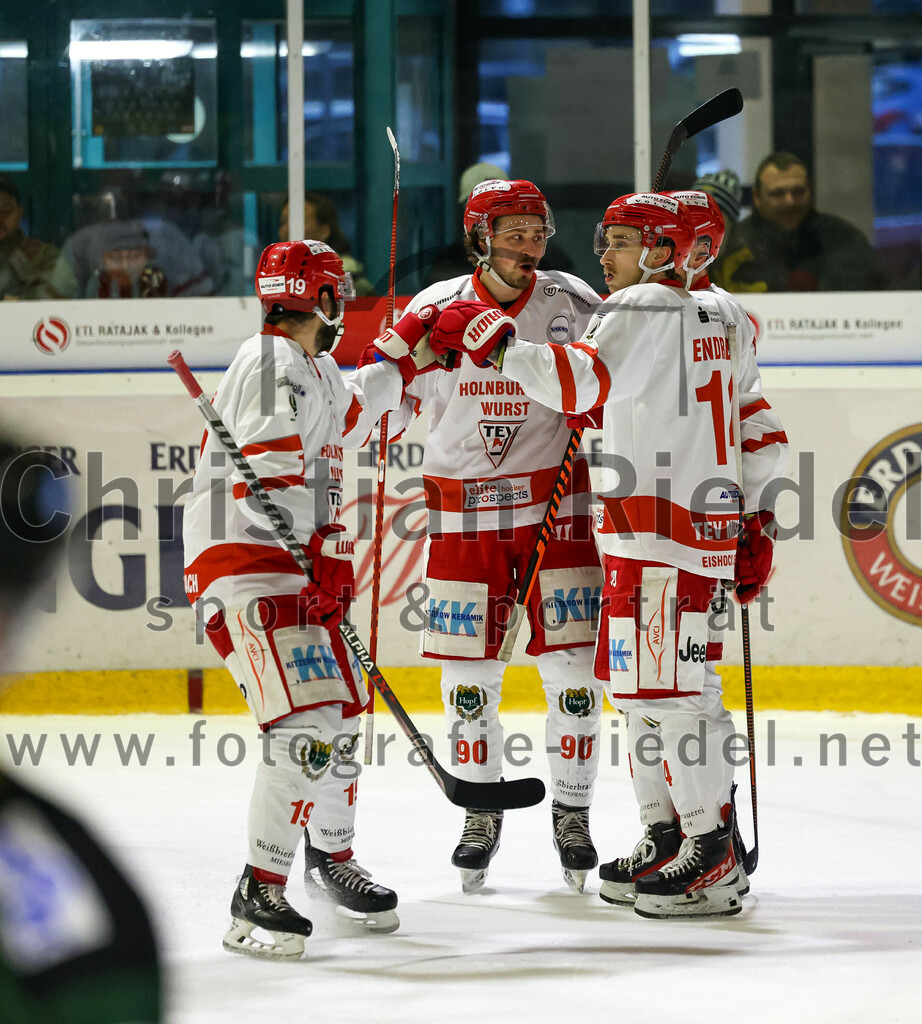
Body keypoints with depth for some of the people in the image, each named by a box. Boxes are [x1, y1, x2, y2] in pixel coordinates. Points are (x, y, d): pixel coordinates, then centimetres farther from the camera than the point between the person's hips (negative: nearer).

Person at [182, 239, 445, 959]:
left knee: (341, 719, 18)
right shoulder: (277, 366, -14)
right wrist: (323, 563, -25)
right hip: (248, 572, -11)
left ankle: (331, 858, 38)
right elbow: (271, 478, -22)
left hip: (293, 570, 11)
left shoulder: (309, 372, 18)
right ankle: (259, 896, -18)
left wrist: (402, 363, 35)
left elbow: (341, 420, 38)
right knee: (306, 730, -20)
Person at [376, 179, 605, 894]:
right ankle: (481, 812, 20)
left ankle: (573, 811, 12)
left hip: (555, 505, 0)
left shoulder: (570, 304, -3)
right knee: (469, 670, 3)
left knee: (571, 666, -2)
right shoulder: (435, 310, -3)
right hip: (464, 509, 0)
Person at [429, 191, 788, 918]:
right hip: (708, 524, 10)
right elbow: (763, 433, 20)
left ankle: (714, 858, -9)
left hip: (660, 536, -10)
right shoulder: (717, 321, 19)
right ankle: (666, 838, 19)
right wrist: (756, 524, 21)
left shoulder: (643, 310, -10)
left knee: (669, 686, -10)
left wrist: (493, 342, -20)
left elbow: (579, 381, -25)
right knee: (642, 684, 15)